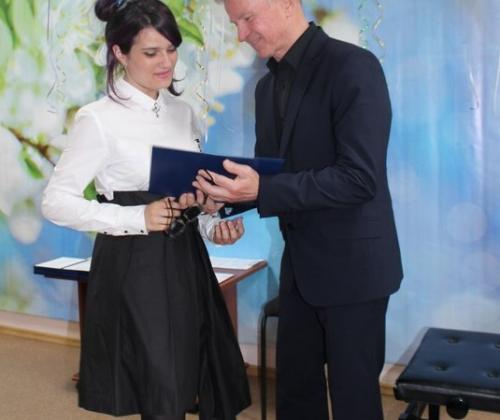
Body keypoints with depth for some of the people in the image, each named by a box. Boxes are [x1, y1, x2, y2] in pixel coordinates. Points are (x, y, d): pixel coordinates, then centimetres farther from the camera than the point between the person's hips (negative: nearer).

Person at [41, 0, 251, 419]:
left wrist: (213, 226, -4)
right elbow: (56, 201, -11)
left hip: (186, 259, 6)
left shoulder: (183, 111, 9)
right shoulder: (99, 119, -10)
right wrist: (137, 218, -20)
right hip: (135, 267, -6)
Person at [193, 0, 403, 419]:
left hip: (351, 263, -7)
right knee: (294, 386, 19)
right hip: (300, 263, 8)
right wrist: (228, 190, -7)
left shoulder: (353, 66, -16)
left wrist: (263, 191, -29)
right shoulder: (267, 86, 9)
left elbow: (359, 177, -24)